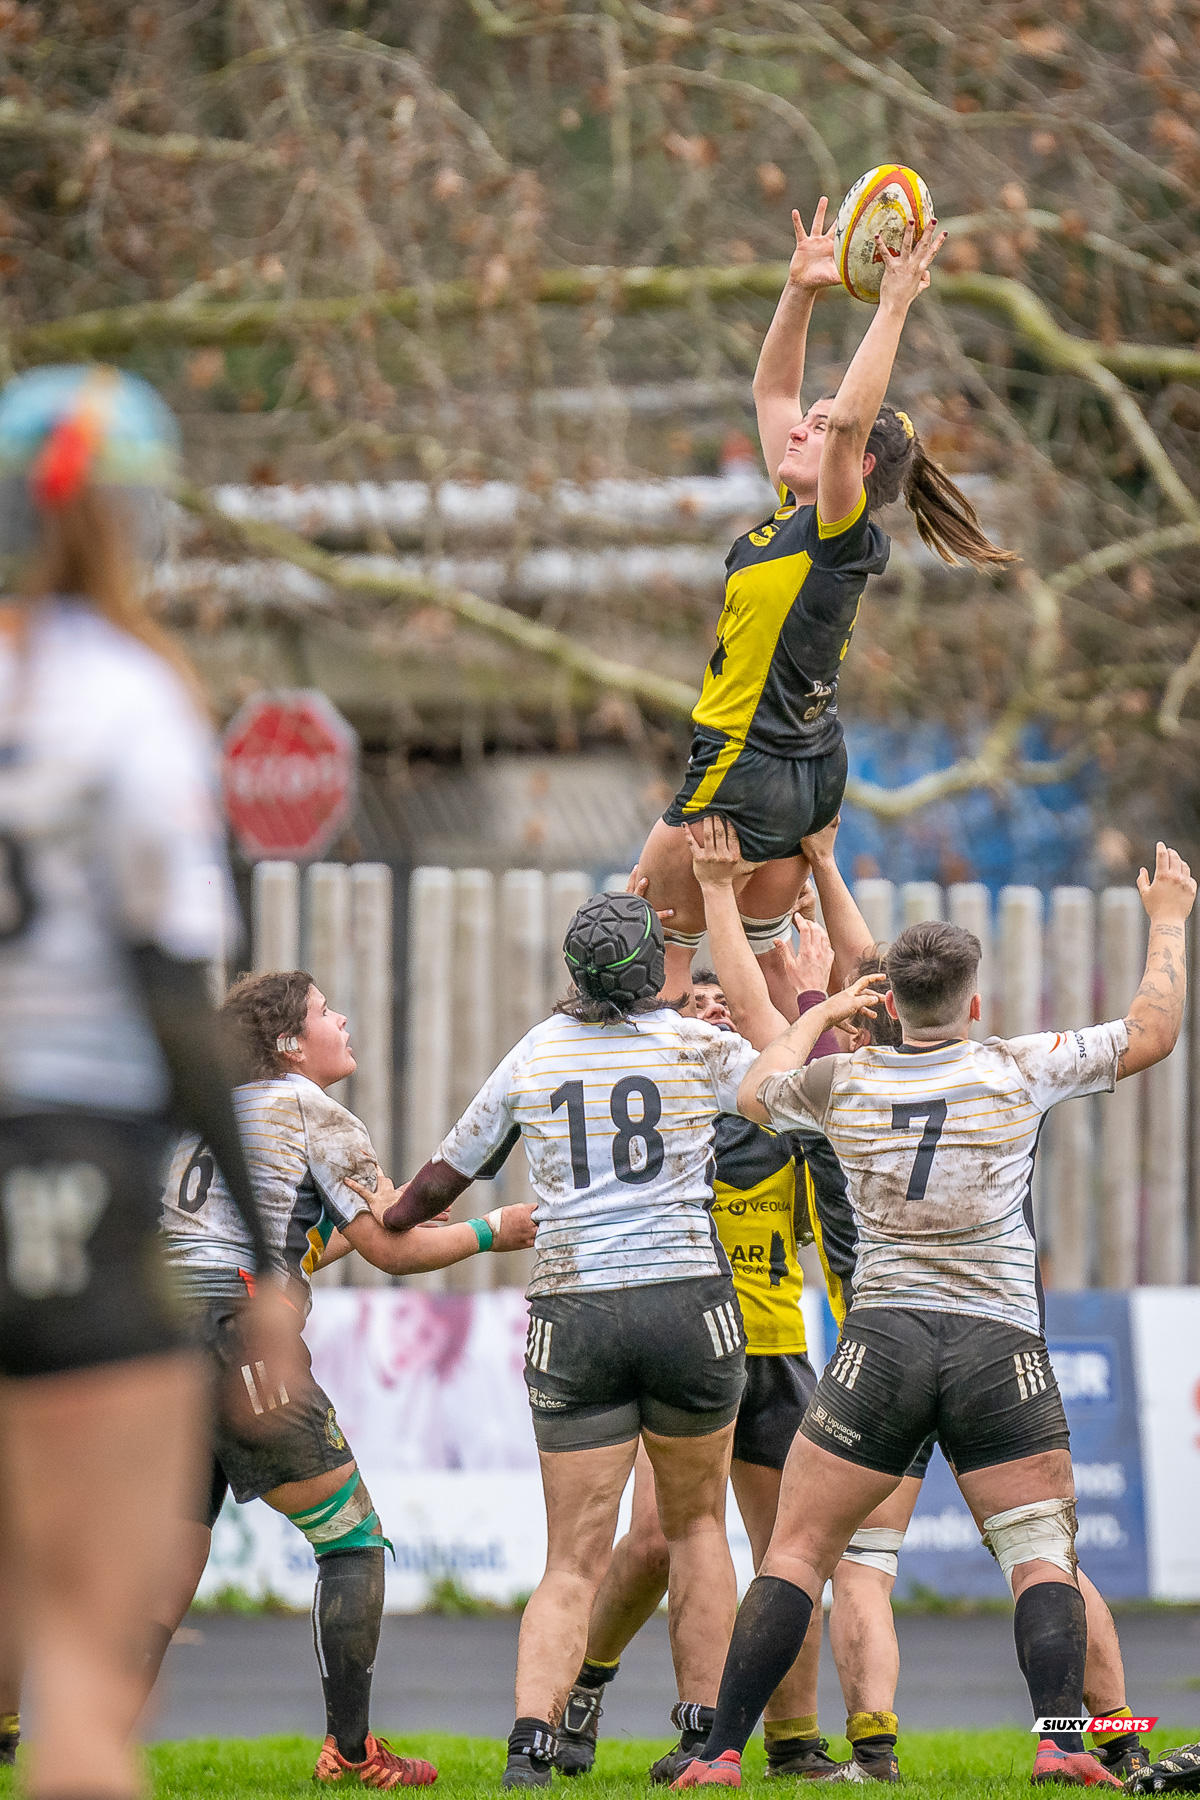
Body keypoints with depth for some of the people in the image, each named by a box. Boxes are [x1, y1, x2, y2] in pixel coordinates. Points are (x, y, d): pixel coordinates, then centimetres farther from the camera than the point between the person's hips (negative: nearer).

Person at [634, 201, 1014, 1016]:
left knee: (655, 946, 1)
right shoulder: (794, 515, 5)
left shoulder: (842, 536, -18)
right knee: (763, 951, 17)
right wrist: (800, 291, 5)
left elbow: (849, 420, -33)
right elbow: (772, 391, 13)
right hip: (811, 771, 9)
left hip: (748, 773, -9)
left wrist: (895, 306, -29)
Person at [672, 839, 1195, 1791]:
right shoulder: (1022, 1069, 0)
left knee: (797, 1550, 5)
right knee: (1042, 1556, 2)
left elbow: (755, 1090, 25)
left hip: (882, 1343, 1)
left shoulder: (843, 1083, 5)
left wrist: (818, 1014, 38)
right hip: (1003, 1348, -1)